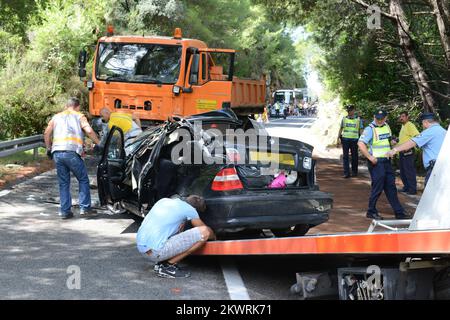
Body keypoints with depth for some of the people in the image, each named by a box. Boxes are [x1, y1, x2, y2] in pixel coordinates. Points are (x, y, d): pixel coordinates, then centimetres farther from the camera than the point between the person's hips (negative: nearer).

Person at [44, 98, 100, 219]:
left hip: (57, 153, 4)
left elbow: (47, 133, 13)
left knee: (63, 183, 12)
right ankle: (85, 208, 5)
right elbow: (89, 131, -4)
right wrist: (99, 144, 4)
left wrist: (48, 148, 22)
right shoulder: (79, 116, 12)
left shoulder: (57, 117, 22)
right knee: (83, 180, 10)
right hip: (72, 152, -4)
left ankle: (65, 211, 10)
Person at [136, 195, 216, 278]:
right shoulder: (189, 209, 2)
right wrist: (214, 237, 37)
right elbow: (207, 230, 16)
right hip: (156, 251, -8)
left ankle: (161, 263, 16)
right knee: (204, 233, -7)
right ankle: (168, 266, -1)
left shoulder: (164, 200, 19)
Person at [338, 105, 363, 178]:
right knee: (345, 156, -4)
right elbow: (341, 129, 13)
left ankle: (354, 172, 19)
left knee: (354, 157, 6)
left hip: (354, 140, -1)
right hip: (345, 139, 1)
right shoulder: (344, 119, 8)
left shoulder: (358, 119, 5)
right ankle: (346, 173, -3)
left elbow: (361, 130, 7)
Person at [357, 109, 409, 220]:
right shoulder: (370, 129, -13)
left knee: (391, 187, 10)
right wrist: (370, 158, -24)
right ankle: (371, 212, 8)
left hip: (386, 161, 8)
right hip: (376, 162, -7)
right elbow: (361, 144, -24)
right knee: (377, 187, -4)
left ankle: (399, 212, 15)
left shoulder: (387, 126, 11)